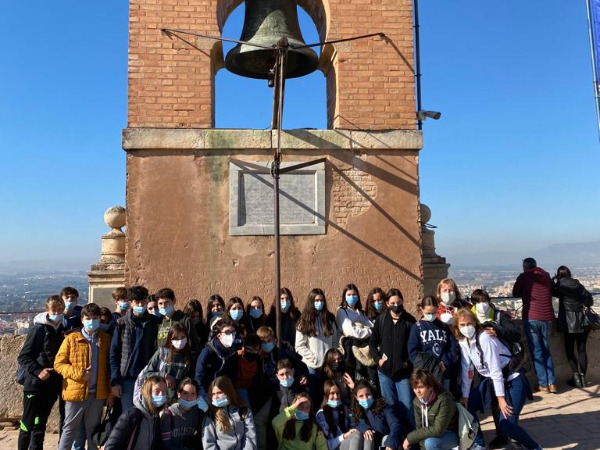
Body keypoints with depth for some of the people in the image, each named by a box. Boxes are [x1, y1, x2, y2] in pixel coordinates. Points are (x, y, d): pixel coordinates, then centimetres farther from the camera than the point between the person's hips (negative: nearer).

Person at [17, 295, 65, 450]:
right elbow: (23, 357, -8)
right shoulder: (38, 329, -7)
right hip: (35, 384, -4)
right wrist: (38, 371, -19)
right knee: (28, 423, 4)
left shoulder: (64, 331, 6)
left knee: (40, 424, 13)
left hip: (53, 386, 4)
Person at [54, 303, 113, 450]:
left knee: (93, 430, 14)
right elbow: (58, 363, -2)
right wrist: (78, 374, -16)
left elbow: (110, 368, 5)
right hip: (75, 392, -2)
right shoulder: (71, 339, -2)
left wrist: (110, 392, 3)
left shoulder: (106, 339, 3)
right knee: (70, 429, 8)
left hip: (98, 393, 2)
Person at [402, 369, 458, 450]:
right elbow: (420, 427, -4)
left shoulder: (443, 400, -28)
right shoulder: (417, 401, -7)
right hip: (431, 434, 7)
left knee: (430, 442, -34)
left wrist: (410, 437, -26)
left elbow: (438, 430, -30)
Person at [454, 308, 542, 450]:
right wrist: (465, 395, 0)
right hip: (490, 380, 8)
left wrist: (500, 398, -21)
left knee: (506, 424, -15)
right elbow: (466, 370, 1)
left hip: (512, 380, -7)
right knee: (467, 406, 1)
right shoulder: (463, 342, -3)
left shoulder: (484, 338, -24)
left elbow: (495, 369, -23)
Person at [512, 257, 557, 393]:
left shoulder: (524, 277, 0)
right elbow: (551, 292, 23)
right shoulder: (546, 275, 10)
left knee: (536, 351, 3)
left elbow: (515, 294, 9)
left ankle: (543, 384, 3)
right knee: (546, 350, 15)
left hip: (531, 318, -4)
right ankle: (552, 382, 11)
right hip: (547, 318, 4)